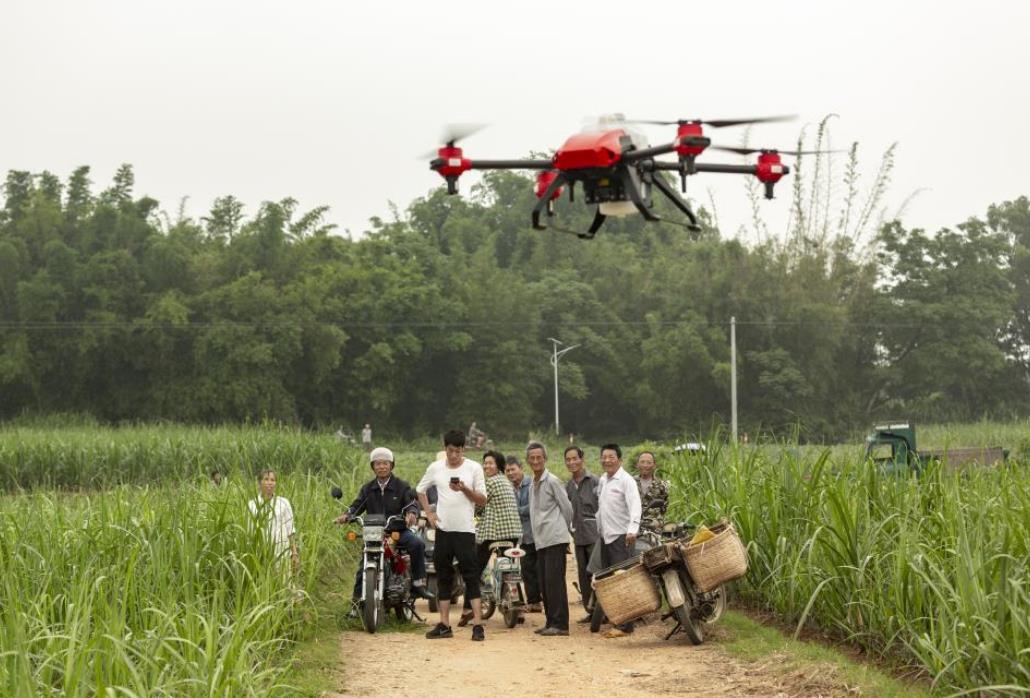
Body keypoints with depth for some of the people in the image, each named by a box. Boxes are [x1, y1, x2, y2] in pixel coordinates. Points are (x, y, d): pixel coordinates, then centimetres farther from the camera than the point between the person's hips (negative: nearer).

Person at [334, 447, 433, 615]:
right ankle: (356, 601, 2)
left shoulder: (402, 487, 4)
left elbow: (412, 502, -10)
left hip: (398, 531, -2)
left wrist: (411, 513, -34)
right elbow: (357, 505, 6)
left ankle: (418, 584, -23)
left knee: (417, 544, -30)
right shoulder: (367, 489, 14)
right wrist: (346, 515, -17)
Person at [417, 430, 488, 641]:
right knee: (443, 577, 8)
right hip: (443, 529, 4)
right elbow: (420, 490, 20)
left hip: (465, 530, -3)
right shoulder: (435, 468, 6)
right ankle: (444, 625, 14)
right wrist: (428, 513, 8)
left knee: (471, 576, -7)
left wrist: (464, 489, -19)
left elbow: (482, 500, -3)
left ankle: (477, 624, -10)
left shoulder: (474, 468, -2)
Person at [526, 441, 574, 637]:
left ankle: (560, 624, -11)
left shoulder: (552, 481, -7)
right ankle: (551, 621, 14)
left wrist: (564, 528, 6)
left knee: (554, 581, -11)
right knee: (544, 583, 8)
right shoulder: (533, 485, 18)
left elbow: (567, 508, -4)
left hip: (555, 538, -8)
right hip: (541, 540, 8)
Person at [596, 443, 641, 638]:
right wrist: (599, 529, 20)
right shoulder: (602, 480, 16)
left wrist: (632, 529, -35)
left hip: (621, 537, -8)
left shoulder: (626, 480, -9)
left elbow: (635, 506, -21)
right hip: (605, 536, 8)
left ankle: (625, 625, -11)